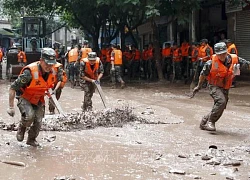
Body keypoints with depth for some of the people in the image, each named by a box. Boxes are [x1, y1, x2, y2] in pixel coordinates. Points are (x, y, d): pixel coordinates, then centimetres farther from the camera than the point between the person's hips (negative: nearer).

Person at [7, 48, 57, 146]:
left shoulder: (52, 71, -15)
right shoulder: (30, 72, -34)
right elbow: (13, 88, -27)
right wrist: (11, 107, -26)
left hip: (38, 99, 5)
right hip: (24, 98, -5)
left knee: (38, 122, 1)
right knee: (29, 115, -29)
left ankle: (31, 139, 29)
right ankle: (21, 128, 4)